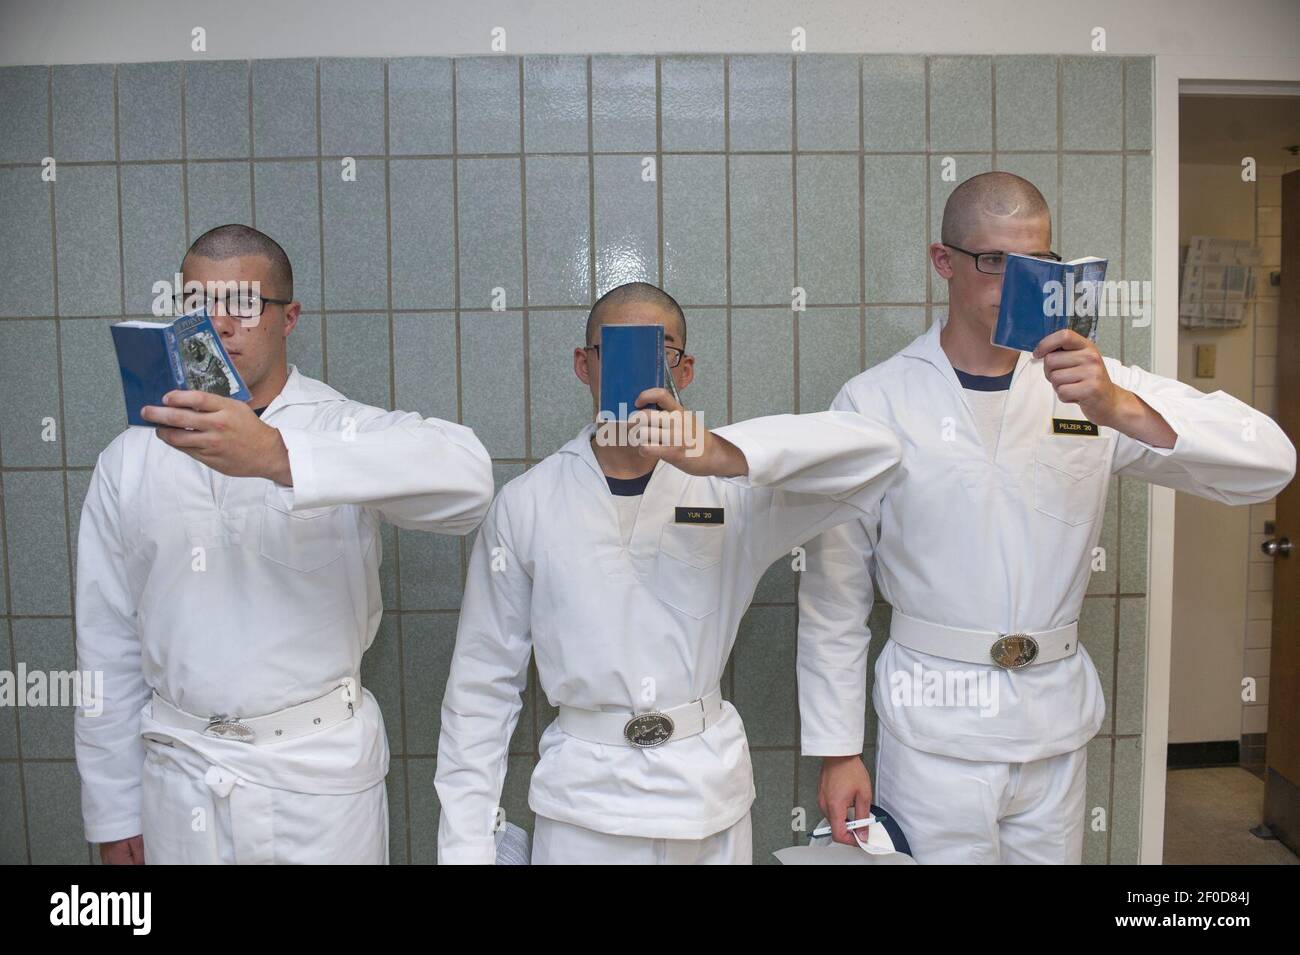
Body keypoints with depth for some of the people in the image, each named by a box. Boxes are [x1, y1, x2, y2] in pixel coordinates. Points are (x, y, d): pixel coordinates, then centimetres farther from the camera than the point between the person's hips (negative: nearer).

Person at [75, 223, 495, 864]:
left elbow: (465, 479, -30)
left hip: (322, 770, -2)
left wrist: (279, 456, -39)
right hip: (179, 780, 3)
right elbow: (108, 646, 7)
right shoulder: (127, 462, 4)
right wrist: (114, 815, 9)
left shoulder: (346, 431, -8)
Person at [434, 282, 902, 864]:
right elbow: (483, 686, 0)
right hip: (582, 804, 0)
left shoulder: (734, 485, -3)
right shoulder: (524, 505, -2)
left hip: (709, 797, 1)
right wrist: (466, 846, -1)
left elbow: (873, 450, -17)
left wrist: (725, 455, -32)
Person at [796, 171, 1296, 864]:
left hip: (1058, 725, 3)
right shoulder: (875, 402, -6)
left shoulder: (1093, 385, 2)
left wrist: (1120, 408, -23)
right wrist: (836, 749, -3)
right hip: (934, 728, -3)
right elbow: (834, 592, -3)